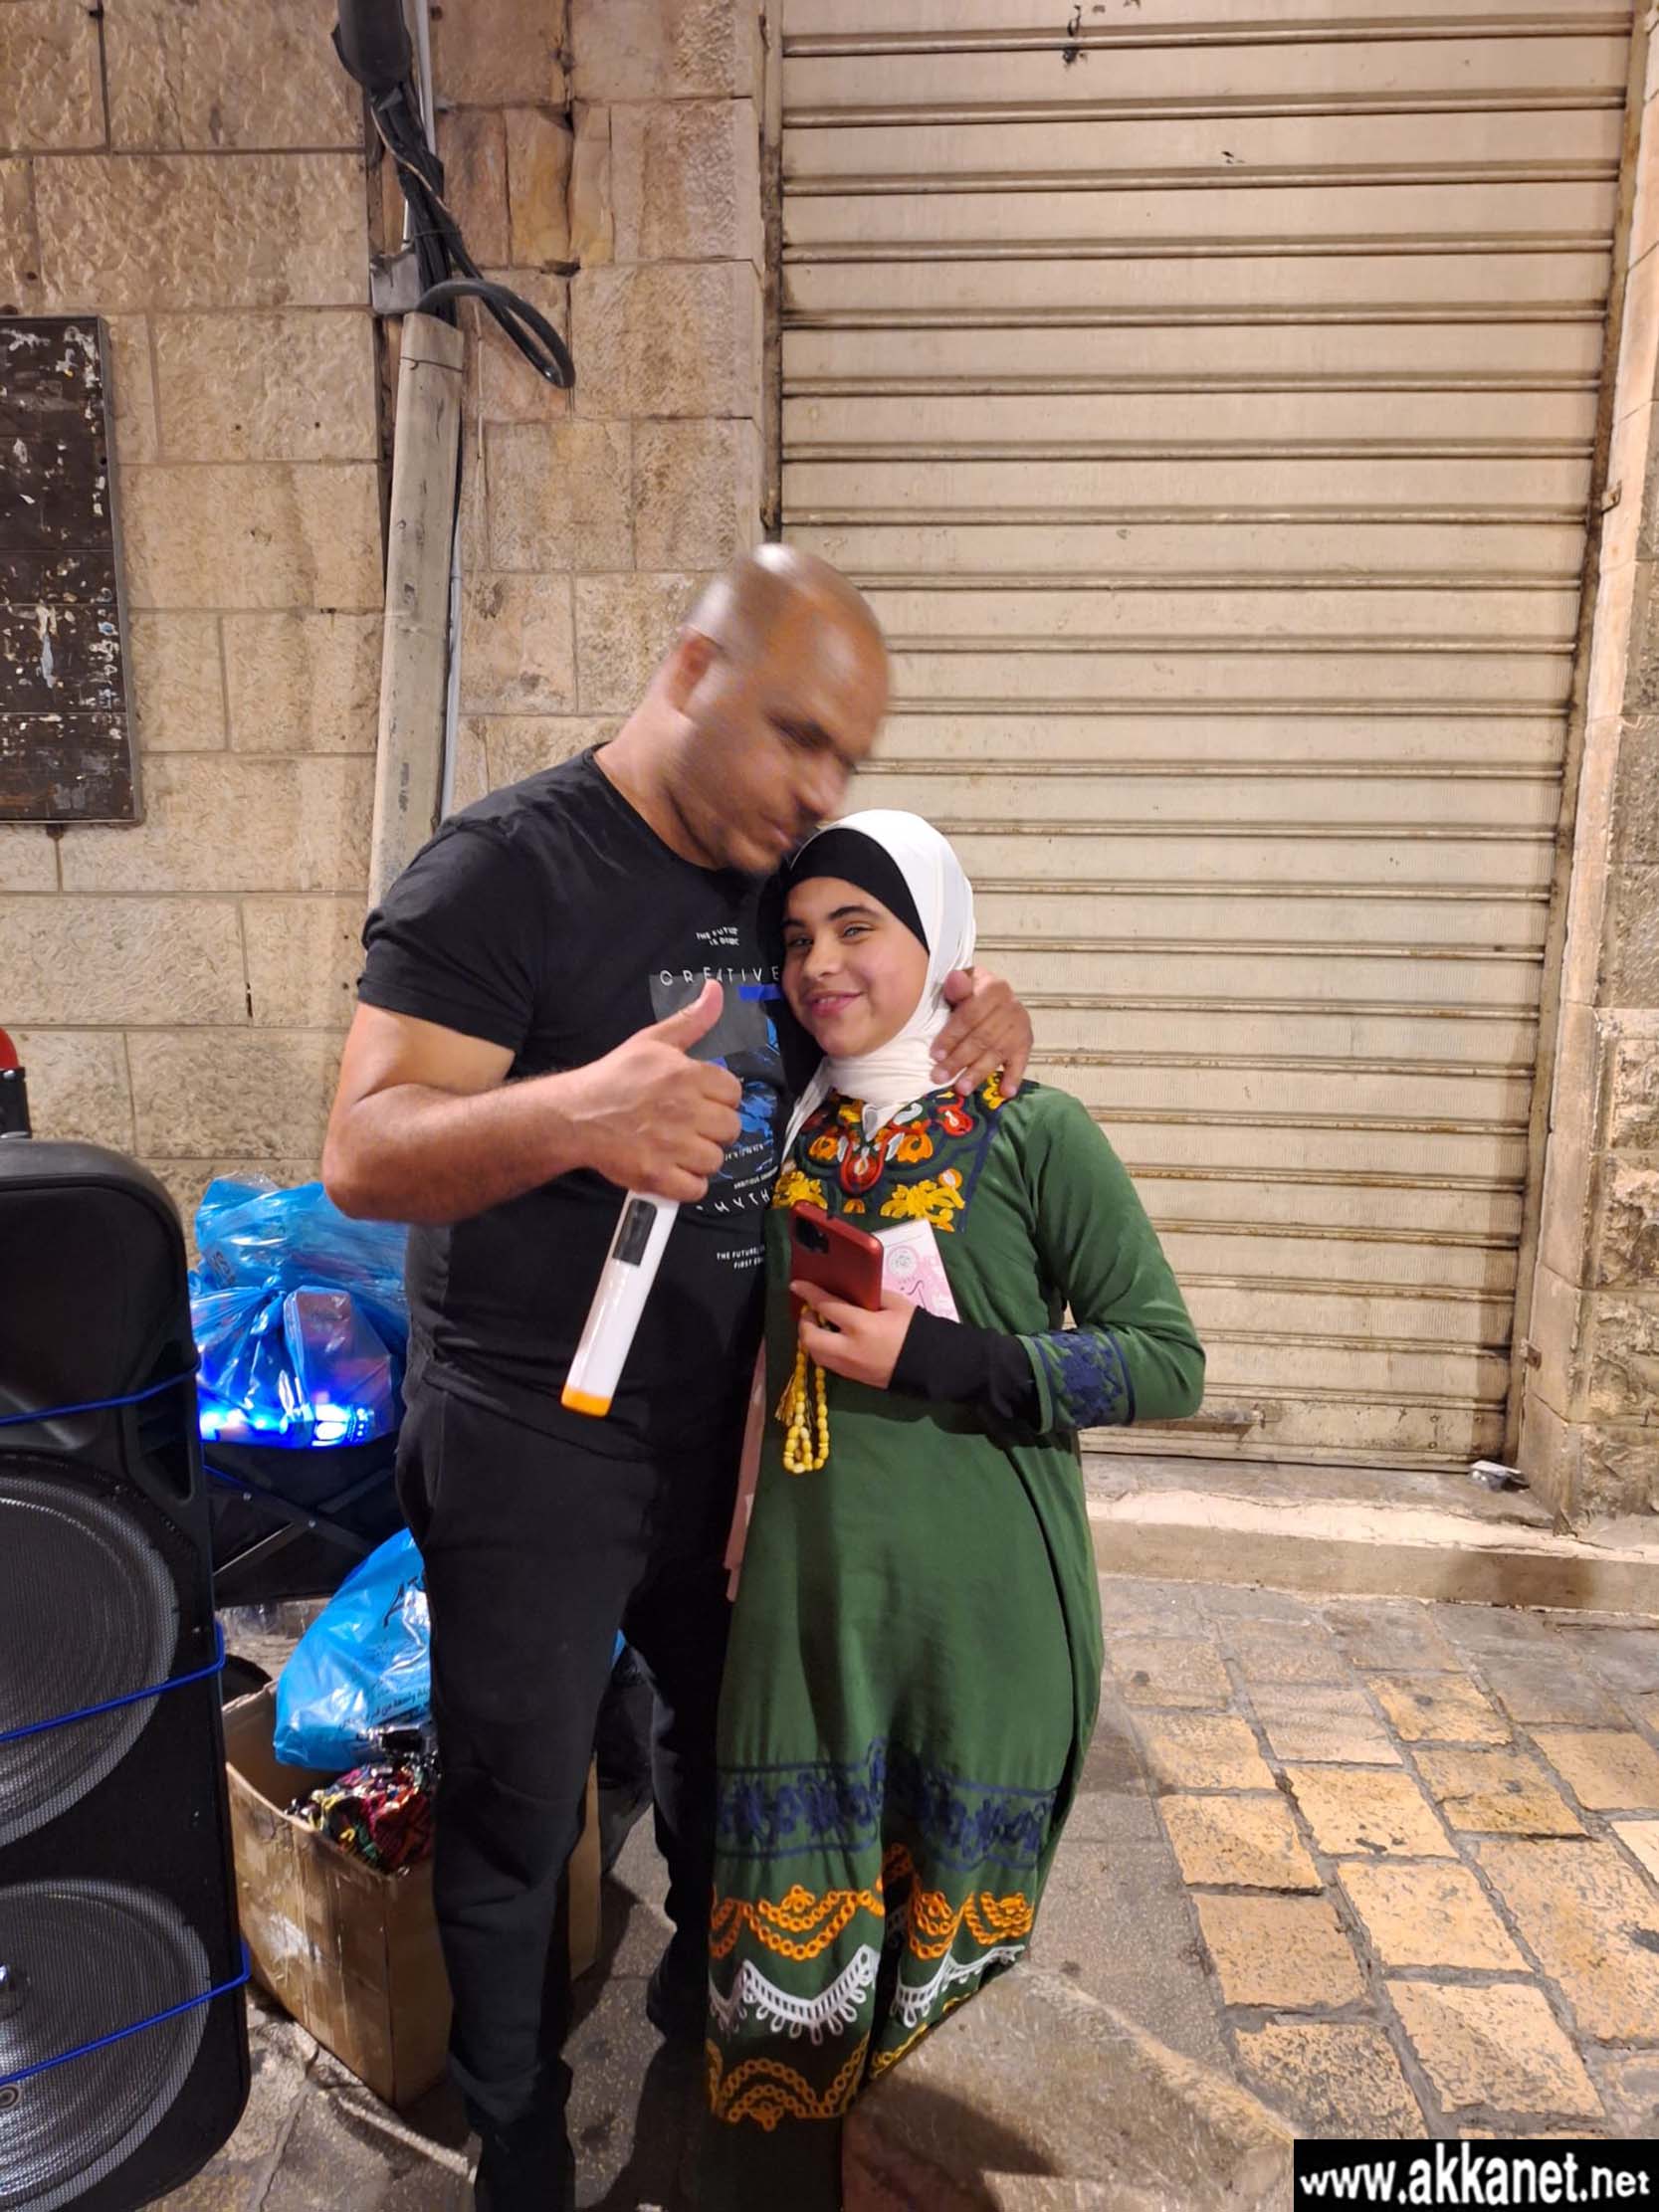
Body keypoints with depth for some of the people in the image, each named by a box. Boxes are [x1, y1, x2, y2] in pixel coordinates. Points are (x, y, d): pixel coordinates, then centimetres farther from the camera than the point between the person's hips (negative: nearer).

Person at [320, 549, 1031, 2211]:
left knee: (730, 1734, 25)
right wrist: (573, 1112, -44)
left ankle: (704, 1994, 55)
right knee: (517, 1811, 13)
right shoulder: (502, 869, -18)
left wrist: (964, 1027, -10)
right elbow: (363, 1154, -23)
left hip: (729, 1420, 7)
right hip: (532, 1442, -6)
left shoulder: (774, 880, 3)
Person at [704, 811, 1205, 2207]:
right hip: (807, 1612, 3)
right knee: (784, 1984, 8)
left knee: (943, 1964, 14)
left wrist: (935, 1361, -15)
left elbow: (1167, 1360, -7)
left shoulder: (1032, 1132, -5)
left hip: (986, 1621, -3)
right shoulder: (792, 1136, 7)